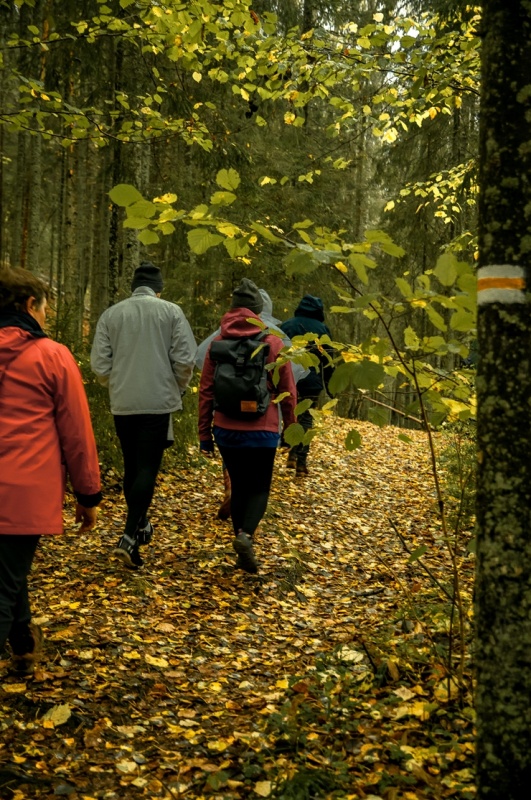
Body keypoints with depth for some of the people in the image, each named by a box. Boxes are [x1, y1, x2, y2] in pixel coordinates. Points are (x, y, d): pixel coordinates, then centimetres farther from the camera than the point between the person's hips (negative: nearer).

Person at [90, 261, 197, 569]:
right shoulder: (171, 311, -2)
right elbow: (185, 359, -7)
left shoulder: (111, 314, 4)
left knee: (132, 467, 16)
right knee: (148, 468, -2)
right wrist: (179, 388, 11)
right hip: (158, 402, -3)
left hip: (122, 403, 3)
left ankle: (140, 526, 31)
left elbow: (99, 363, 2)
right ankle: (129, 538, -13)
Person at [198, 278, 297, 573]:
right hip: (262, 429, -2)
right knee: (259, 488, 9)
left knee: (239, 487, 16)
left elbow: (206, 390, 1)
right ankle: (246, 535, -17)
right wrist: (290, 426, 9)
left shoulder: (219, 341, 2)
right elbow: (287, 390, -3)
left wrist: (205, 432, 7)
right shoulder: (272, 341, -4)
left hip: (226, 429, 3)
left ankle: (244, 553, 15)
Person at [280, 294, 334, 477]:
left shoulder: (286, 326, 3)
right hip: (312, 381, -1)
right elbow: (328, 359, 4)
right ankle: (301, 462, 0)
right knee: (306, 419, 5)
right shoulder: (322, 329, 2)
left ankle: (292, 454, 5)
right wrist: (327, 381, 12)